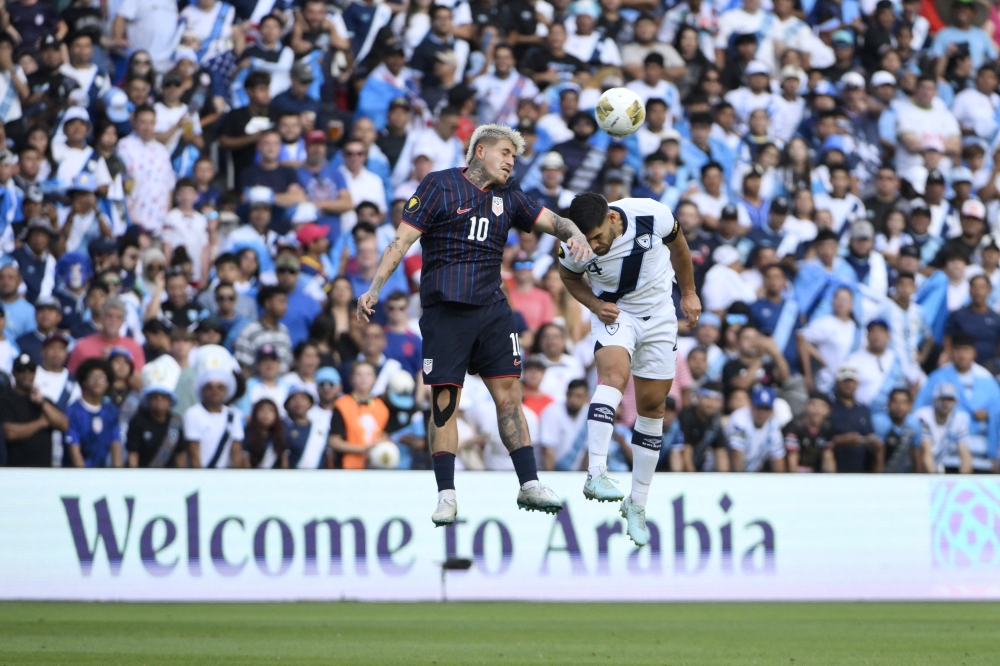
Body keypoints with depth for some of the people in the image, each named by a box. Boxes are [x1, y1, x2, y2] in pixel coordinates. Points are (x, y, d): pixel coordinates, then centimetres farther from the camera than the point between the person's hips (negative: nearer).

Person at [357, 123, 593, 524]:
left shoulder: (507, 198, 14)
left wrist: (576, 234, -11)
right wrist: (374, 289, -12)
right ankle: (446, 496, 0)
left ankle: (529, 485, 4)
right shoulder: (439, 187, -2)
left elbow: (551, 221, 13)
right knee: (444, 400, -5)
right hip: (445, 310, -5)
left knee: (509, 394, 0)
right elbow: (402, 239, -4)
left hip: (492, 309, 5)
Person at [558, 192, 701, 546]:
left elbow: (677, 244, 0)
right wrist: (595, 305, -15)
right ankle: (596, 473, -42)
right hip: (613, 314, -2)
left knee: (652, 405, 3)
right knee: (614, 375, -30)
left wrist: (689, 292, 9)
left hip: (658, 314, 2)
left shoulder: (652, 215, -24)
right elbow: (569, 276, 2)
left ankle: (637, 504, 12)